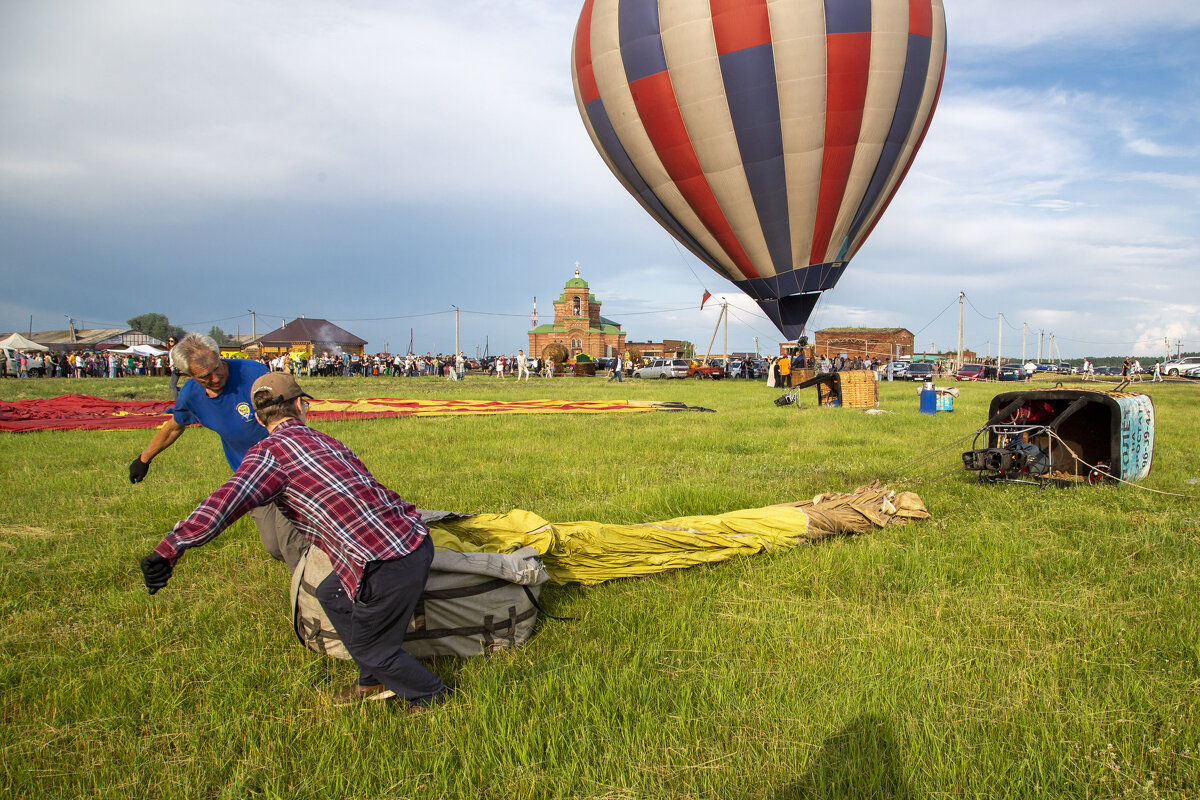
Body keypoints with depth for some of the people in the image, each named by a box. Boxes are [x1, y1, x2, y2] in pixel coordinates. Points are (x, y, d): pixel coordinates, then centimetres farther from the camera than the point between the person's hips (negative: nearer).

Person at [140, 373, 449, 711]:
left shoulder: (270, 452, -6)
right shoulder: (326, 441, 15)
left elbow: (224, 502, -20)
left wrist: (169, 549, -19)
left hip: (390, 565, -8)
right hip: (416, 535, 8)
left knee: (369, 647, 16)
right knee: (332, 595, 28)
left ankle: (429, 695, 37)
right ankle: (374, 683, 41)